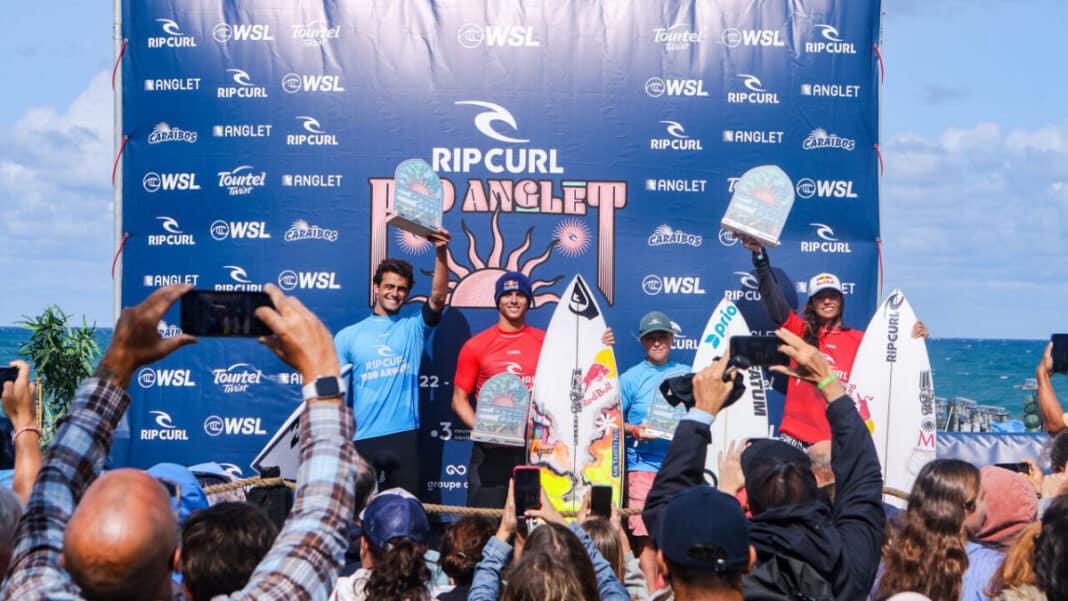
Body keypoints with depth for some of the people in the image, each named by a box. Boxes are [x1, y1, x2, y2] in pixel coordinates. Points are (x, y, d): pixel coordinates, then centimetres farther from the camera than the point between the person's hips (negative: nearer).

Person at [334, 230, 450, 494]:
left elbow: (438, 298, -10)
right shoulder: (347, 336, 8)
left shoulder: (414, 329, 8)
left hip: (404, 438, 0)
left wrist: (441, 254, -23)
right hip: (361, 441, 0)